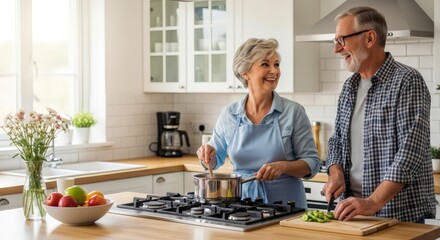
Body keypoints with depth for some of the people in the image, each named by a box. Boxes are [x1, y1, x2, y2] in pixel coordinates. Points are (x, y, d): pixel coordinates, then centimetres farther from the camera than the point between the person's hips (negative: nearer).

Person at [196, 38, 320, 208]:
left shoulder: (294, 111, -4)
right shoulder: (229, 114, 3)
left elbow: (311, 164, -2)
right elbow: (215, 160, 16)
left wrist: (283, 166, -19)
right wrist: (207, 155, -5)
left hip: (285, 203, -2)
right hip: (242, 202, 2)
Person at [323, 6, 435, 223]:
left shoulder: (407, 82, -14)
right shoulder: (349, 87, 9)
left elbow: (411, 152, -22)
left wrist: (373, 202, -27)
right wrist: (336, 175, -5)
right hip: (354, 210, 7)